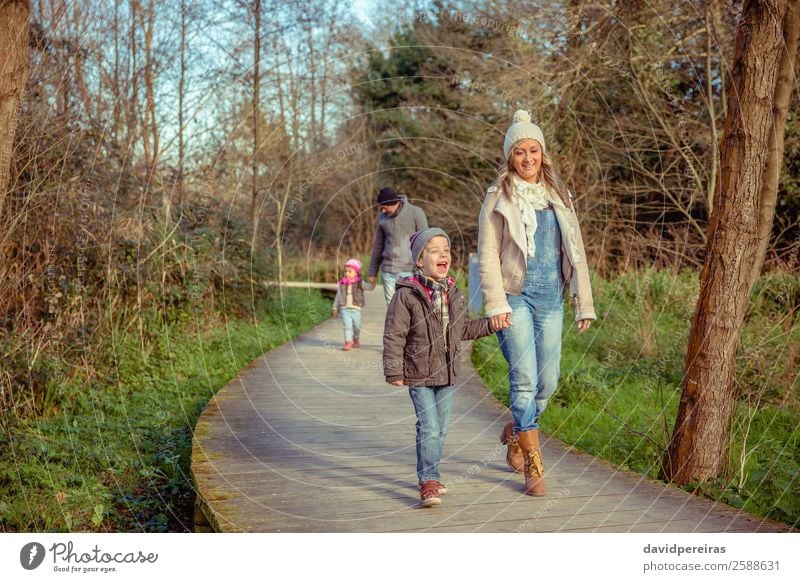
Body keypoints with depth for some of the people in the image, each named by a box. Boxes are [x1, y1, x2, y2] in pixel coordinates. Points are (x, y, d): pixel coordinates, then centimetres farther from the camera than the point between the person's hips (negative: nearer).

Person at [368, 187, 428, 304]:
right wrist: (372, 272, 16)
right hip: (388, 271, 4)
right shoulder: (382, 217, 7)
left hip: (409, 271, -4)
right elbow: (378, 246, 15)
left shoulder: (416, 213, -5)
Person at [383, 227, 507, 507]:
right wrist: (394, 371, -12)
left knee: (441, 429, 13)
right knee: (429, 428, -11)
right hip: (419, 375, -6)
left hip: (447, 373, 6)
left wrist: (491, 324, 10)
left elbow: (463, 329, 19)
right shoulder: (407, 295, -13)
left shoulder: (453, 293, 6)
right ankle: (428, 482, -5)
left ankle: (429, 474, 29)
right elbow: (394, 335, -11)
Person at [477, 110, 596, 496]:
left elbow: (575, 252, 16)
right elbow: (487, 255, -3)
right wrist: (495, 303, -12)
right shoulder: (499, 198, 1)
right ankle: (534, 467, -5)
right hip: (516, 297, -4)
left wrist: (584, 303, 12)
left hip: (550, 299, 4)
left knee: (547, 382, 4)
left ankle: (515, 434, 33)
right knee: (525, 379, -11)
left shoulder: (558, 196, 14)